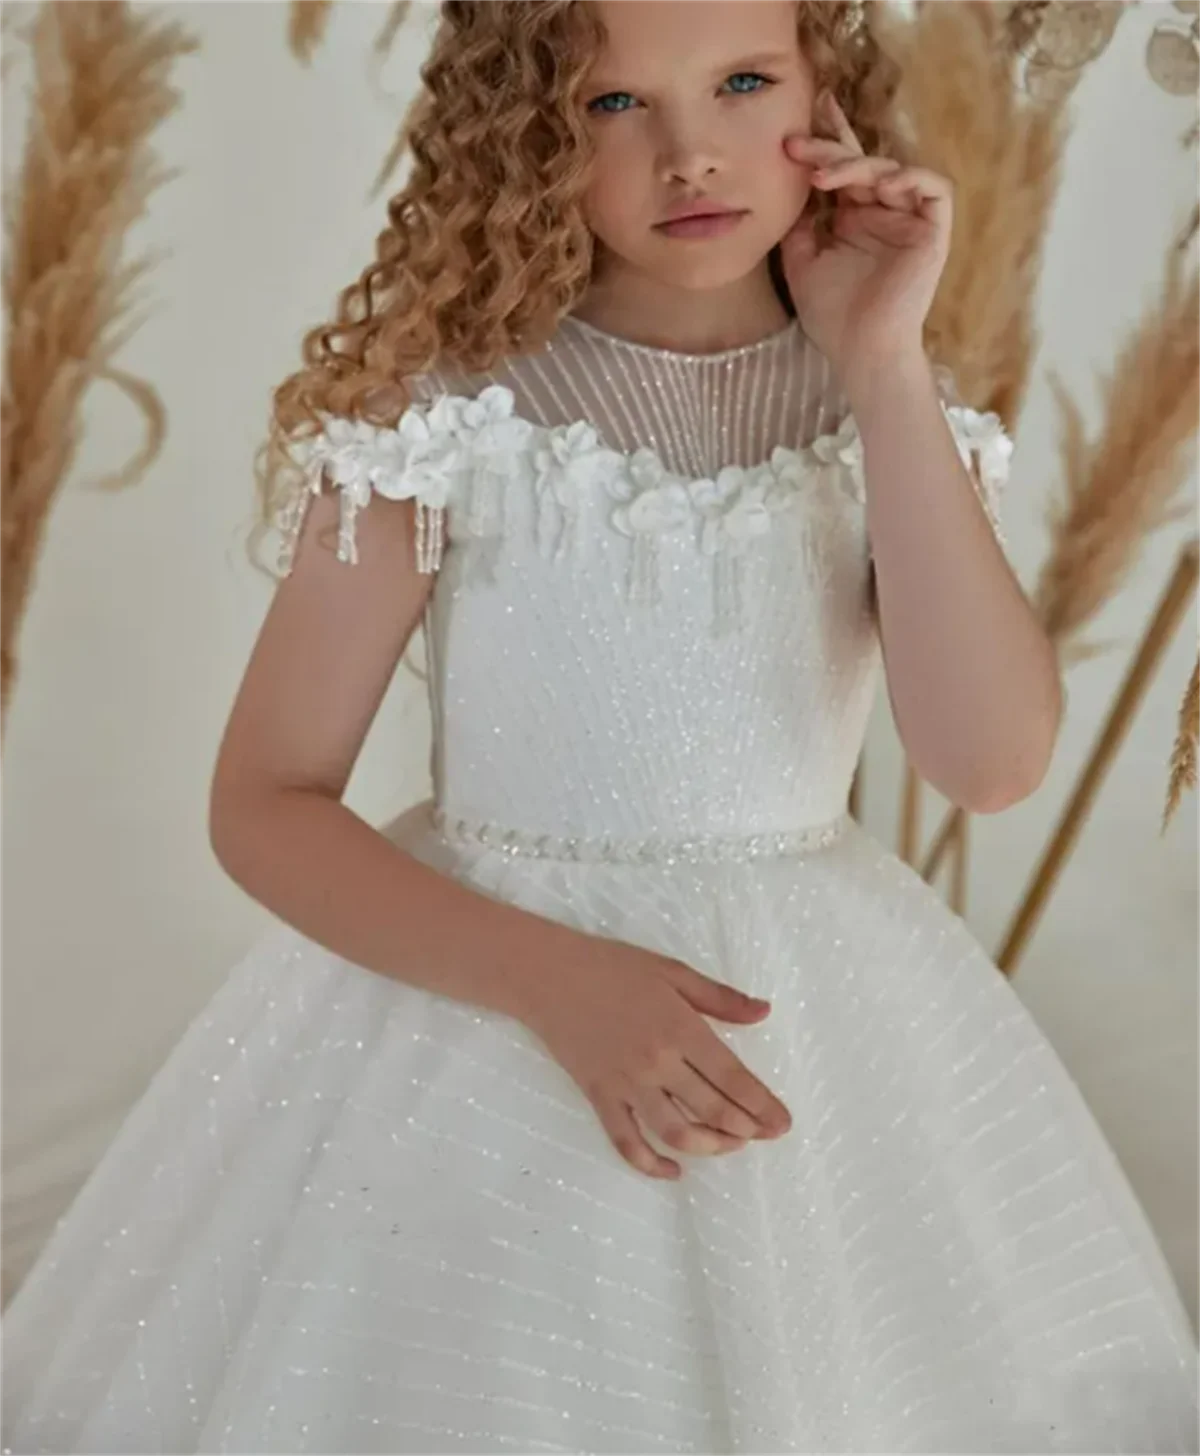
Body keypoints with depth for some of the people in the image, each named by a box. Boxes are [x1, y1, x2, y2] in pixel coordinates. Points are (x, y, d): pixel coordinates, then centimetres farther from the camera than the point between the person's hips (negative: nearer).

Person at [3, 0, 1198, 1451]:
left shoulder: (884, 405, -3)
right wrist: (556, 980, -22)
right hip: (478, 998, -2)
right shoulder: (449, 407, -11)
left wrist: (882, 365, -20)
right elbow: (263, 806, -9)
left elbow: (991, 759, -18)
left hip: (834, 1016, 3)